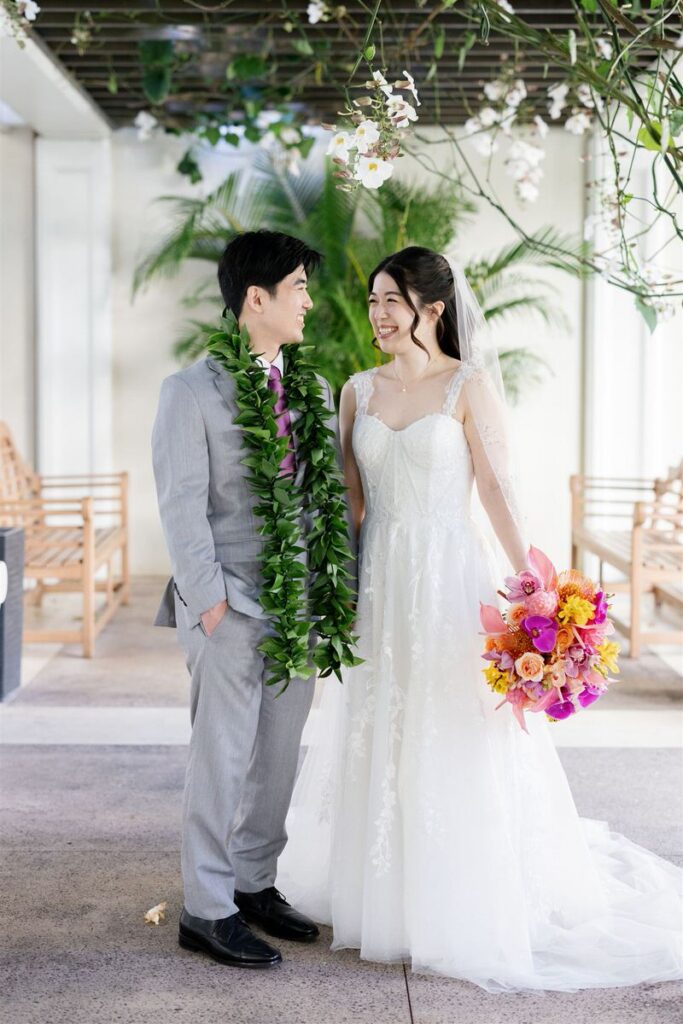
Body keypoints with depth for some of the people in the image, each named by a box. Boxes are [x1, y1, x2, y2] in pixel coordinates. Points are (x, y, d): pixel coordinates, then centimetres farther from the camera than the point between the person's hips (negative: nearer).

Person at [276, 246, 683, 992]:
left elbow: (497, 489, -9)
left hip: (448, 580, -5)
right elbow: (345, 494, 12)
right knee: (373, 741, 11)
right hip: (377, 585, 5)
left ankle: (459, 911, 14)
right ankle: (379, 895, 27)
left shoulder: (469, 386, -5)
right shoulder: (359, 390, 9)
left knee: (451, 750, 0)